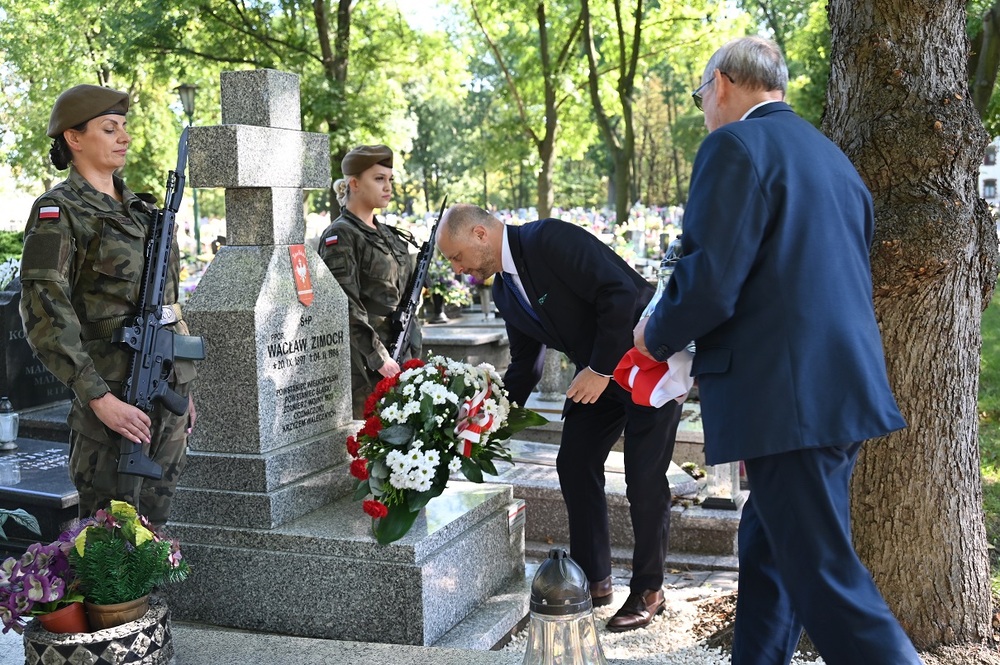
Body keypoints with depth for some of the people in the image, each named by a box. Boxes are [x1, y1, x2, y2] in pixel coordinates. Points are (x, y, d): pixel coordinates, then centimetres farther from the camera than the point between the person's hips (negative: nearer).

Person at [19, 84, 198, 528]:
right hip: (114, 393, -7)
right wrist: (98, 398, -21)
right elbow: (46, 317, -16)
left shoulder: (140, 209, 15)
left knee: (154, 524, 13)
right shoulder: (57, 212, -8)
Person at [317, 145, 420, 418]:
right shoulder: (340, 237, -9)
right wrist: (379, 358, -19)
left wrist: (413, 354, 15)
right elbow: (347, 309, -16)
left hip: (398, 357, 8)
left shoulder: (389, 235, 16)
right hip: (362, 363, -8)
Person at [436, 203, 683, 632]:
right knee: (574, 465, 5)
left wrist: (600, 370, -24)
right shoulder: (505, 292, 4)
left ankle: (648, 590, 9)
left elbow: (620, 293, -28)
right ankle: (593, 580, 18)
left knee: (644, 477, -6)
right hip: (598, 372, 9)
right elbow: (524, 366, 12)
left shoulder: (550, 240, -23)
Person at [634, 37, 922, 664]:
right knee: (769, 548, 19)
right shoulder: (831, 154, 18)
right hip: (844, 391, 9)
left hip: (788, 399, -9)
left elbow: (709, 282, -19)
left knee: (824, 577, -4)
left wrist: (657, 337, 2)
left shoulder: (735, 146, -10)